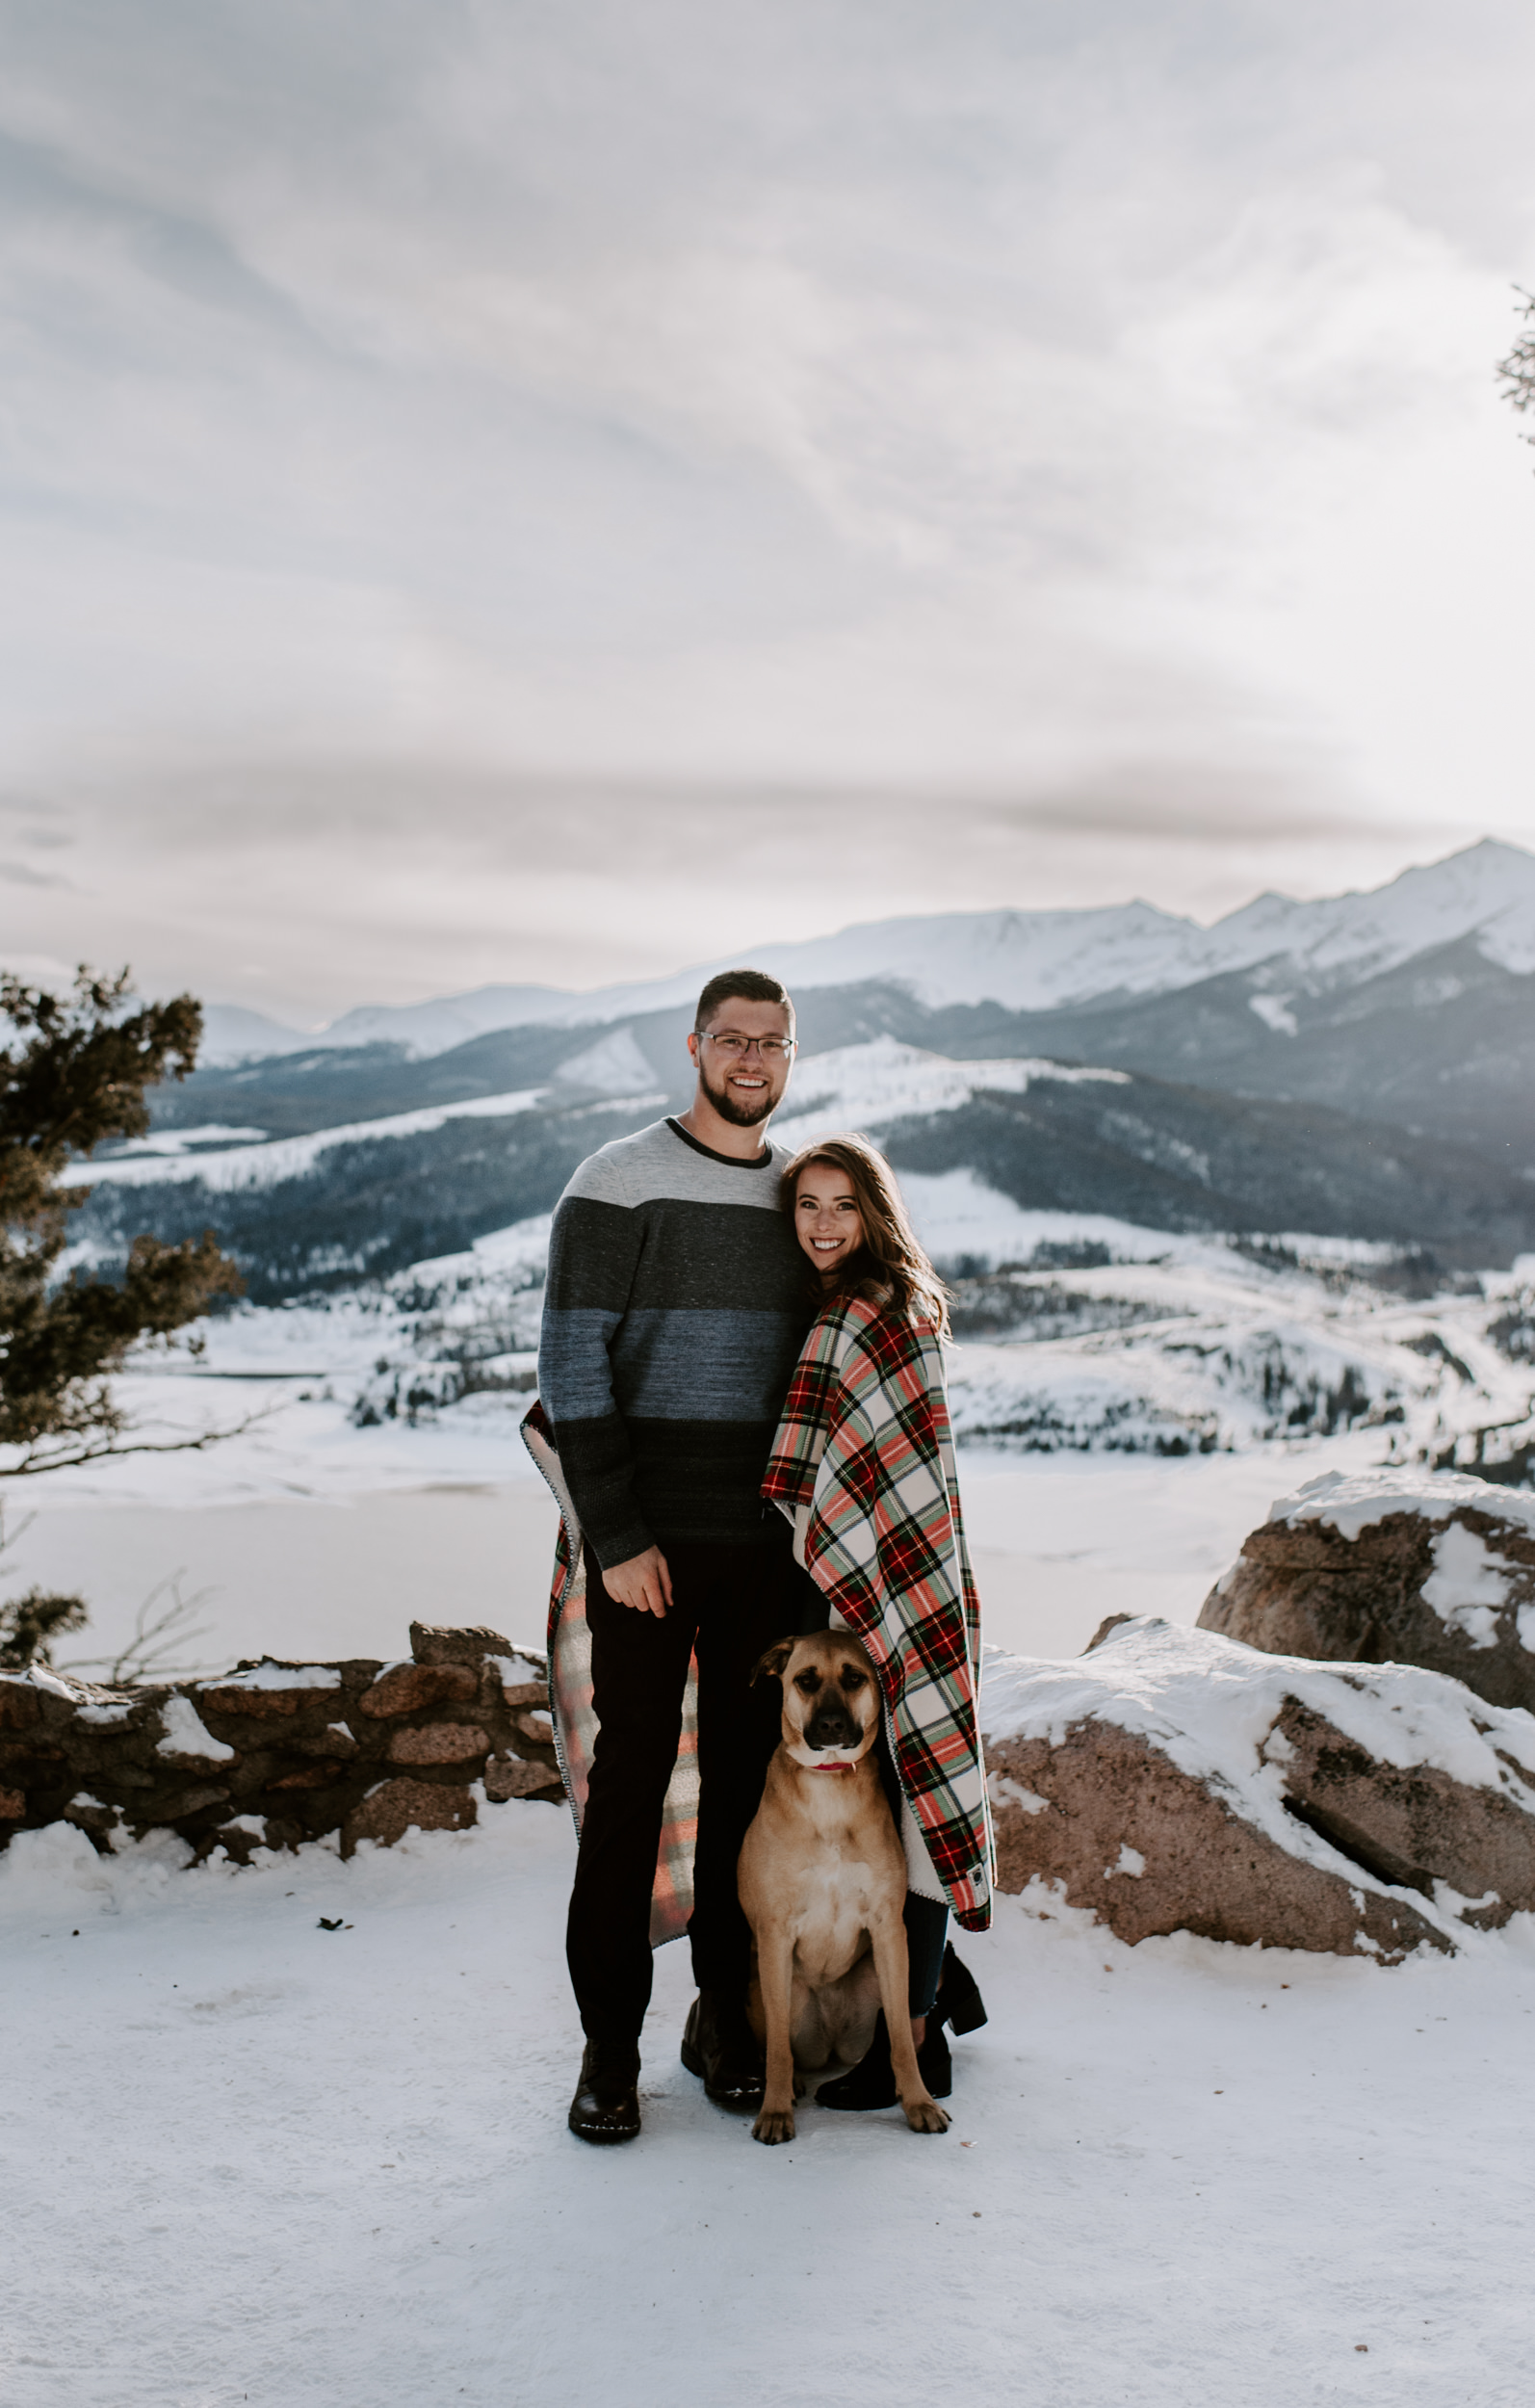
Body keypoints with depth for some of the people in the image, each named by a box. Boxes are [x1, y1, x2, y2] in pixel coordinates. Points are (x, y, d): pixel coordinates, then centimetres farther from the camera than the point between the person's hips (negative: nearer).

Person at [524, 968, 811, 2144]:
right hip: (644, 1540, -4)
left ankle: (726, 2015, 25)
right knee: (630, 1782, 0)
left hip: (769, 1547, 5)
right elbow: (573, 1365, -10)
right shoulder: (619, 1182, -6)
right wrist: (616, 1538, -15)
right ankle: (610, 2045, 13)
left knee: (744, 1778, 10)